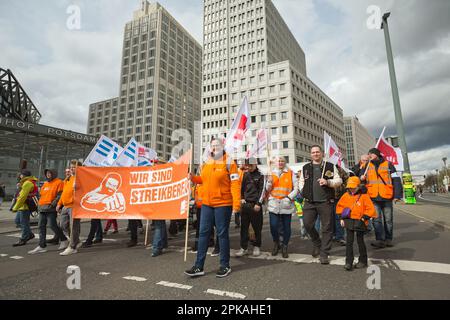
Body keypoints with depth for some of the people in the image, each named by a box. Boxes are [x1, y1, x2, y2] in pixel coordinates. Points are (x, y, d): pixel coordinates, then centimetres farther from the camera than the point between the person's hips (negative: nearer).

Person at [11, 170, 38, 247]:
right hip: (22, 206, 11)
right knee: (18, 220, 18)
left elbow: (22, 197, -21)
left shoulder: (27, 183, -19)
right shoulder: (31, 182, 15)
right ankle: (30, 234, 24)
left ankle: (23, 240, 7)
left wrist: (15, 207, -17)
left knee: (24, 223, -2)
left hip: (25, 206, -11)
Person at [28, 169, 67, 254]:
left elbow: (60, 195, -13)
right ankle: (42, 246, 12)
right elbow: (41, 195, 26)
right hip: (42, 209, 8)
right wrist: (40, 205, 14)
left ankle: (64, 240, 10)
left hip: (51, 209, -8)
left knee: (53, 225, -8)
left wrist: (53, 204, -19)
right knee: (41, 227, 7)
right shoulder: (45, 184, 20)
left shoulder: (59, 182, -5)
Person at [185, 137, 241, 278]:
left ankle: (225, 266, 21)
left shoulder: (228, 162, -7)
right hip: (206, 204, 6)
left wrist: (236, 203, -20)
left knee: (222, 234, 5)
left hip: (223, 204, -6)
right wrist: (193, 178, 4)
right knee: (203, 233, 7)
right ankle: (199, 266, 17)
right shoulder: (206, 164, 12)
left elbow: (235, 184, -13)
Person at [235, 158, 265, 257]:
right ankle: (244, 248, 13)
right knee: (244, 226, 5)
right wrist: (242, 198, 7)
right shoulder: (245, 175, 12)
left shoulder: (260, 175, -2)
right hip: (245, 204, 4)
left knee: (257, 227, 5)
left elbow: (262, 190, -6)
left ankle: (257, 247, 21)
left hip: (255, 204, -4)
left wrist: (258, 203, -12)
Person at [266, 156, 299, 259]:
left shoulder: (291, 173, 4)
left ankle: (284, 247, 25)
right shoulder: (272, 174, 11)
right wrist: (269, 183, -7)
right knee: (273, 226, -4)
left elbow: (296, 188, 0)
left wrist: (289, 198, -13)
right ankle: (276, 244, 23)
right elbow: (268, 190, 13)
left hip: (286, 204, -1)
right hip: (274, 204, 1)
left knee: (286, 227, 5)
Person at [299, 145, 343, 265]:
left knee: (327, 228, 1)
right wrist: (303, 191, 6)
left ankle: (324, 254, 13)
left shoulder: (330, 167, 7)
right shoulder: (306, 168, 14)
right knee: (307, 224, -2)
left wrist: (327, 182, -13)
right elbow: (301, 181, 21)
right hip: (309, 202, 2)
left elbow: (338, 181, 4)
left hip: (325, 201, -2)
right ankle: (317, 244, 26)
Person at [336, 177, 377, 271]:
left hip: (359, 222, -3)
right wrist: (341, 218, 7)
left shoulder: (364, 196, -7)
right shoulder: (346, 195, 3)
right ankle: (349, 262, 5)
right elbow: (339, 206, 12)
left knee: (360, 241, 10)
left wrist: (364, 218, -10)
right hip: (348, 221, 3)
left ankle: (363, 261, 27)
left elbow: (370, 209, -6)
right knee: (349, 242, 2)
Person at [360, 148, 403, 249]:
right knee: (377, 219, -4)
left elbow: (396, 180, 1)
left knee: (388, 219, 9)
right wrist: (361, 178, -5)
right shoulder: (367, 166, 11)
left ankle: (388, 239, 20)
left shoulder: (388, 164, 3)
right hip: (374, 198, 1)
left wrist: (397, 195, -5)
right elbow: (361, 178, 19)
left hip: (387, 197, -1)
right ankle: (380, 240, -2)